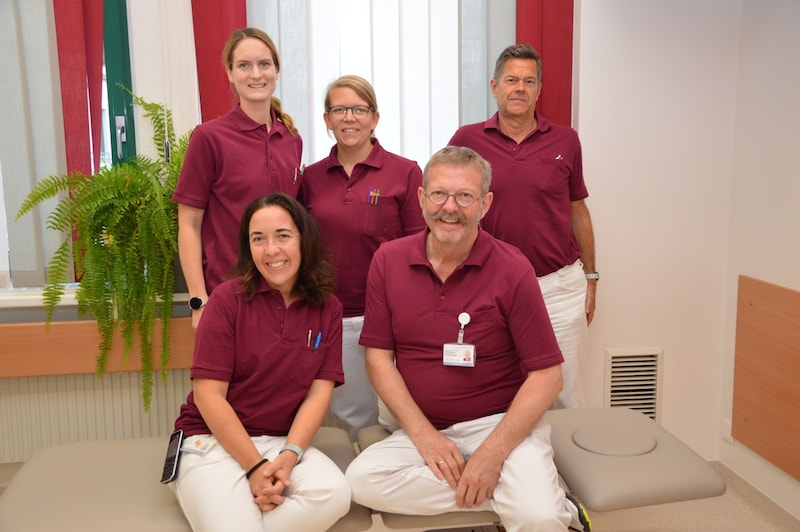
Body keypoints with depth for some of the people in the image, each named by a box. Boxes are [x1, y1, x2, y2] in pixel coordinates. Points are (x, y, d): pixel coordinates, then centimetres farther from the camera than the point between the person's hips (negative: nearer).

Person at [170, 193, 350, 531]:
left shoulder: (328, 308, 2)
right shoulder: (228, 298, -7)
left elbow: (319, 393, -1)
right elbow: (208, 394, -11)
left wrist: (288, 456, -17)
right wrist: (255, 467, -17)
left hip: (283, 441, 4)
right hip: (213, 440, -3)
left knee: (334, 494, -26)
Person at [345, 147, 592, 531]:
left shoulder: (512, 269, -10)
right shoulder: (388, 261, -1)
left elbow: (547, 374, -9)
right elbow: (378, 356, 0)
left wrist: (492, 452, -18)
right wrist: (423, 434, -11)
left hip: (502, 422, -4)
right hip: (422, 428, 4)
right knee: (362, 479, -24)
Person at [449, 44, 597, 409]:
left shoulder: (565, 141, 3)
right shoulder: (467, 140, -1)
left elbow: (578, 211, 11)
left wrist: (591, 277, 11)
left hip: (559, 286, 1)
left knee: (565, 393, 10)